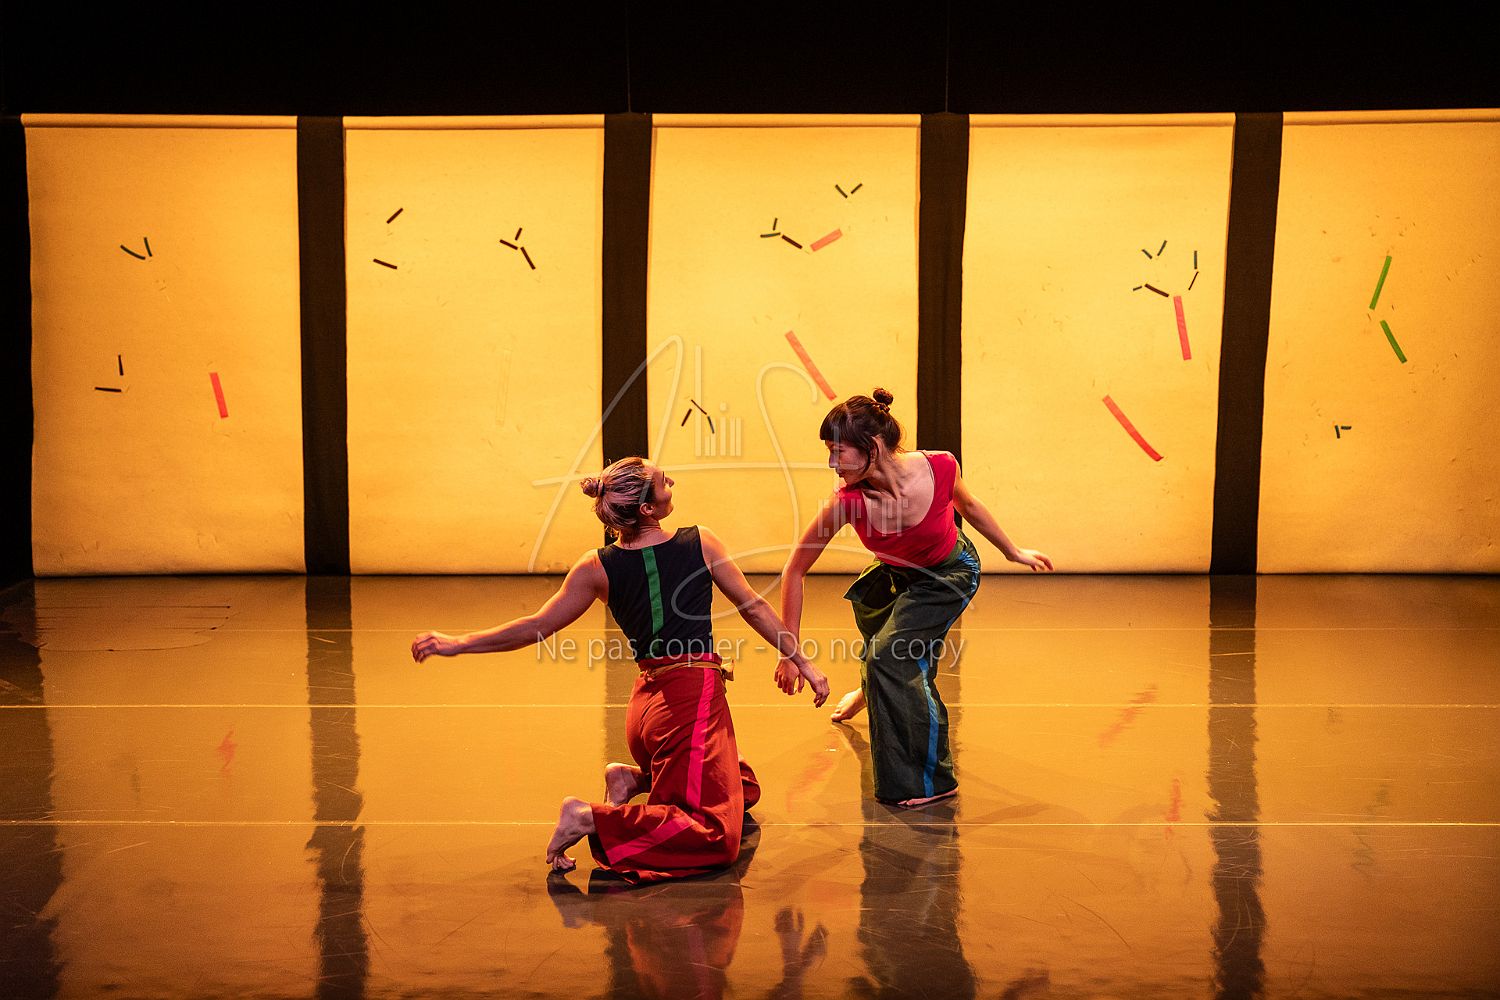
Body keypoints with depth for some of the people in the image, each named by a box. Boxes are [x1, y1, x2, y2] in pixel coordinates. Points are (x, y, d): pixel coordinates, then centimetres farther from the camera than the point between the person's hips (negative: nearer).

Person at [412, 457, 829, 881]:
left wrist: (458, 643, 12)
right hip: (694, 700, -5)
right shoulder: (701, 543, -4)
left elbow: (536, 627, 1)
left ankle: (635, 780, 12)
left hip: (646, 705, 6)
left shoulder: (598, 567, 0)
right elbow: (754, 609, 4)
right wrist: (801, 661, 15)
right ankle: (596, 819, -22)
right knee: (715, 833, -8)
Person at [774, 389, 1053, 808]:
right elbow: (794, 572, -21)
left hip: (951, 573, -3)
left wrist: (1014, 552, 6)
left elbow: (967, 505, -7)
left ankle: (931, 781, -3)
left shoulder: (940, 467, -33)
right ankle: (870, 691, 64)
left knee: (892, 655, -18)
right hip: (896, 576, 3)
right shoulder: (847, 503, -32)